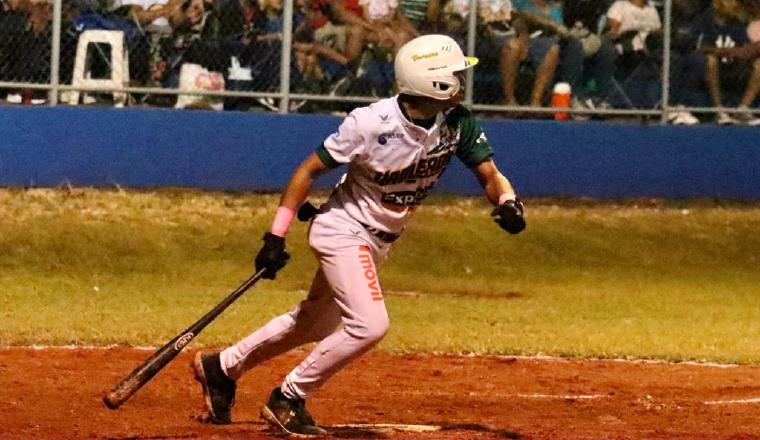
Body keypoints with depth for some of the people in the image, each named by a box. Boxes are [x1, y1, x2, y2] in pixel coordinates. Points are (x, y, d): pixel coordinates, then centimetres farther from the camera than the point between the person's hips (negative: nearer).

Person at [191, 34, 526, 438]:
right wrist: (276, 237, -17)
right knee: (369, 325, -21)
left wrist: (507, 202, -33)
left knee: (315, 325, 17)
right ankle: (287, 400, -6)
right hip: (343, 229, -7)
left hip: (379, 241, 7)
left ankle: (221, 367, 35)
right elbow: (308, 171, -17)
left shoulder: (457, 123, -11)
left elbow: (490, 175, -9)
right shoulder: (370, 123, -26)